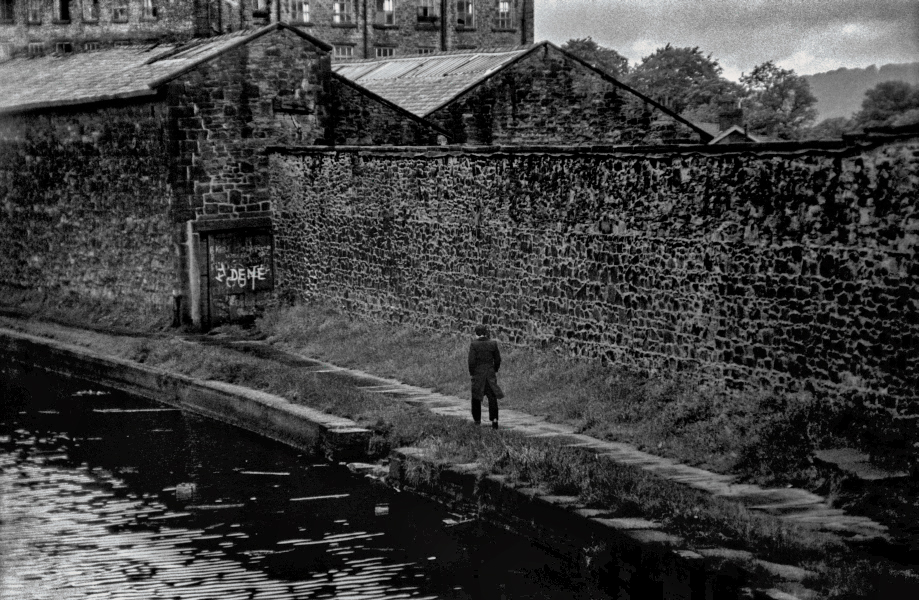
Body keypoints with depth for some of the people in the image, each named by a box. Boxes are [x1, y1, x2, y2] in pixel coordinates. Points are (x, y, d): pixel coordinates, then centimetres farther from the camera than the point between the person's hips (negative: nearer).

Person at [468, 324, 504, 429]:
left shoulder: (474, 344, -11)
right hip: (490, 373, 2)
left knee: (476, 398, 14)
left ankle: (477, 420, 20)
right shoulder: (493, 344, -2)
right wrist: (495, 370, 17)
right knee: (492, 397, 4)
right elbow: (498, 359, 4)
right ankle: (494, 419, -9)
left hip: (478, 373, -2)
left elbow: (471, 361, -13)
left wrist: (471, 373, 0)